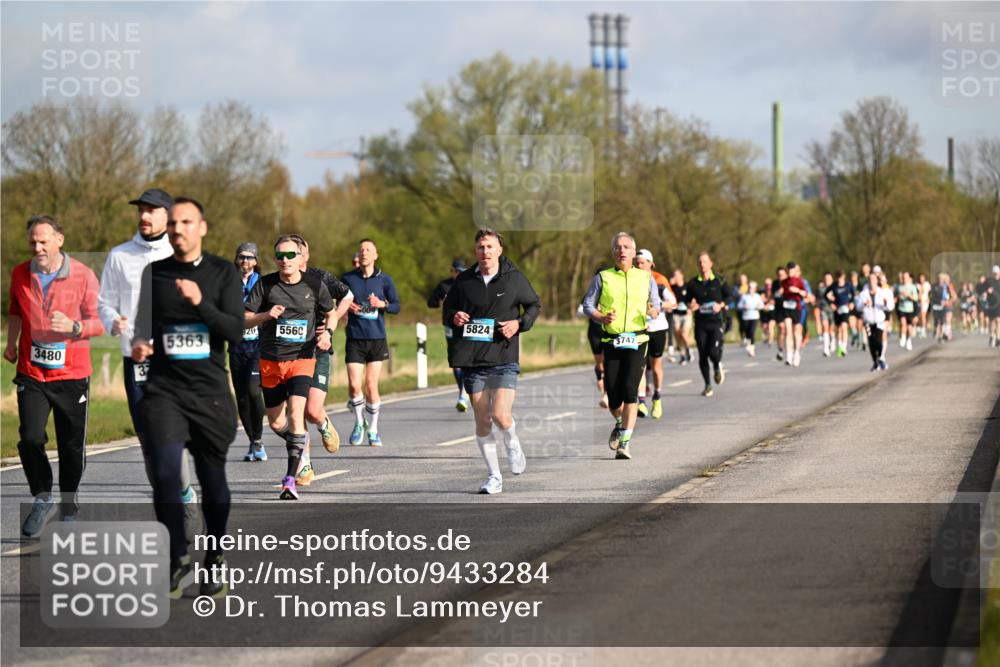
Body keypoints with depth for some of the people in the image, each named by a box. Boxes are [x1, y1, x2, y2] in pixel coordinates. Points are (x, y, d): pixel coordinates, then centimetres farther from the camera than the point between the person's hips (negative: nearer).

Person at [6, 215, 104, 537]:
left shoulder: (83, 275, -7)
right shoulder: (20, 274, 2)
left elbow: (99, 322, -4)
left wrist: (74, 327, -22)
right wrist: (11, 342, 11)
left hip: (72, 376, -2)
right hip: (31, 375, 2)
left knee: (72, 449, 4)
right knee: (30, 439, -13)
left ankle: (68, 508, 23)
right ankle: (42, 499, 8)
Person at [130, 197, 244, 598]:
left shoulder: (224, 274, 2)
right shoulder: (154, 274, 6)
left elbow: (235, 332, -8)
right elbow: (144, 325, 11)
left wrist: (200, 303, -24)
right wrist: (139, 346, -13)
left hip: (211, 392, 0)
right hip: (165, 389, 0)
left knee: (213, 479, 8)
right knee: (165, 473, -17)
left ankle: (215, 561, 26)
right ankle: (178, 561, -9)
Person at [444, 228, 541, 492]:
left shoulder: (514, 278, 0)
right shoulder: (464, 280, 4)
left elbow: (535, 305, 12)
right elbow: (448, 308, 17)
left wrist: (519, 323, -6)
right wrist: (453, 317, -6)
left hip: (504, 358, -2)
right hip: (472, 359, 2)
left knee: (501, 415, -15)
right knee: (481, 420, 4)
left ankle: (512, 444, 20)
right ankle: (494, 477, 15)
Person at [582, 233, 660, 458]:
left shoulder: (646, 278, 10)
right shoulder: (603, 278, 7)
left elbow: (656, 303, 13)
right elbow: (587, 305, 5)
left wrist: (654, 311, -11)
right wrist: (602, 318, -14)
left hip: (637, 341, -1)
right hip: (611, 342, 1)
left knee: (630, 389, -16)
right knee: (613, 395, -1)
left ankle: (624, 443, -14)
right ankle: (619, 423, 34)